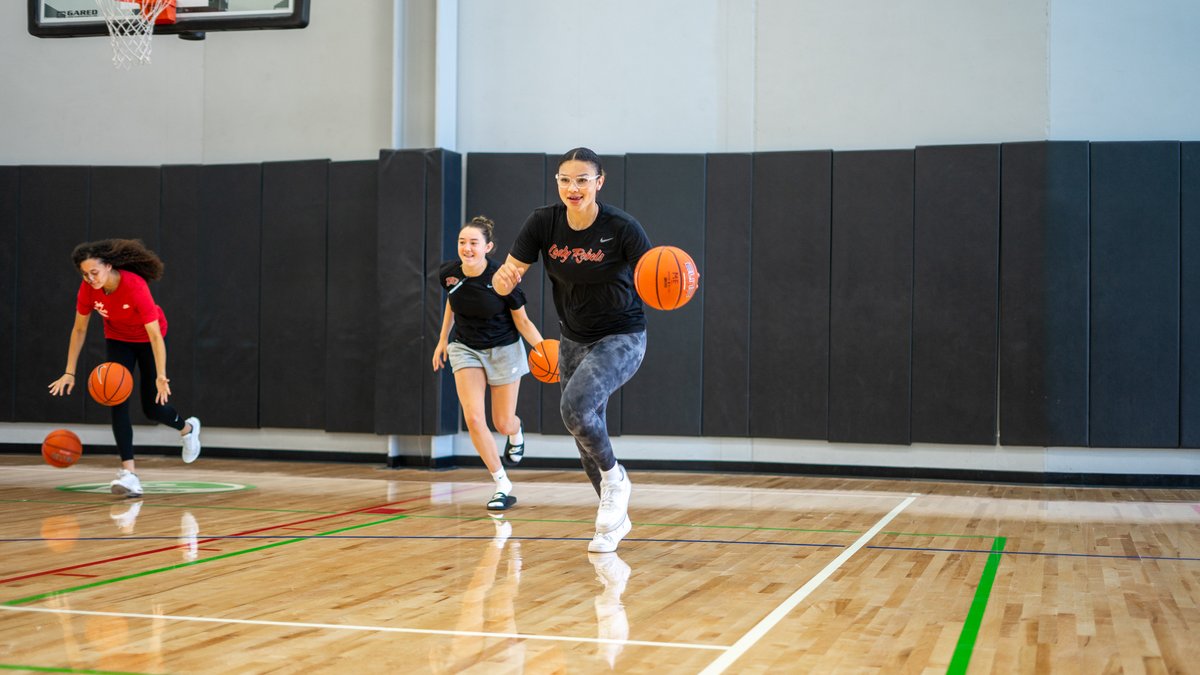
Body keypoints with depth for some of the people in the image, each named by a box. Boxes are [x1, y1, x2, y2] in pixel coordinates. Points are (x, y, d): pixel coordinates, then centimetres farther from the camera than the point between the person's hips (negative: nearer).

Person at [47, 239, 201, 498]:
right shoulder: (88, 289, -23)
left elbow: (155, 336, -36)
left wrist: (161, 377, -44)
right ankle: (129, 472, -14)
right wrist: (69, 373, -10)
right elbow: (79, 330, -8)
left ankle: (187, 428, 34)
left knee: (153, 407, -1)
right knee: (118, 403, -13)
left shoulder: (135, 286, -36)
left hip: (148, 338, -4)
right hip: (117, 339, 4)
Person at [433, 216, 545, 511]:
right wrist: (443, 339, 13)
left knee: (503, 424, 6)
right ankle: (503, 485, 0)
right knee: (473, 418, -14)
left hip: (504, 350, -2)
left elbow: (522, 321, -13)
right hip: (466, 348, 3)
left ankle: (516, 431, 47)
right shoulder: (448, 273, -14)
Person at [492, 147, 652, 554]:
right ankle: (615, 520, 32)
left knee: (576, 406, -29)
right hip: (574, 340, 5)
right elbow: (506, 281, -10)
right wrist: (505, 277, -34)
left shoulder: (621, 227, -22)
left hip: (621, 338, -5)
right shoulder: (544, 223, -11)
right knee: (587, 440, 11)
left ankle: (614, 477, -1)